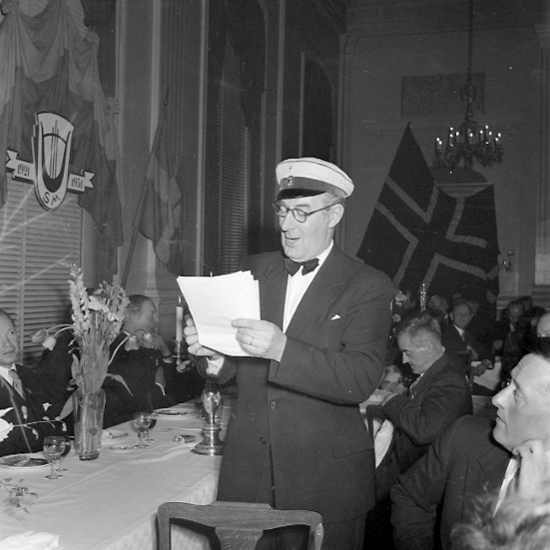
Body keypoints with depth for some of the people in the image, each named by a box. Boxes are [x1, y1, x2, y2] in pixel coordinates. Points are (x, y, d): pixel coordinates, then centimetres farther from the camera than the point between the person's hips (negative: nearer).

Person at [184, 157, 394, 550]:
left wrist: (282, 350, -31)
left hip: (324, 478, -3)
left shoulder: (368, 287, -6)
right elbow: (236, 367, 13)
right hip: (246, 469, 4)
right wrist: (212, 352, -10)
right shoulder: (255, 271, 9)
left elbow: (361, 380, -19)